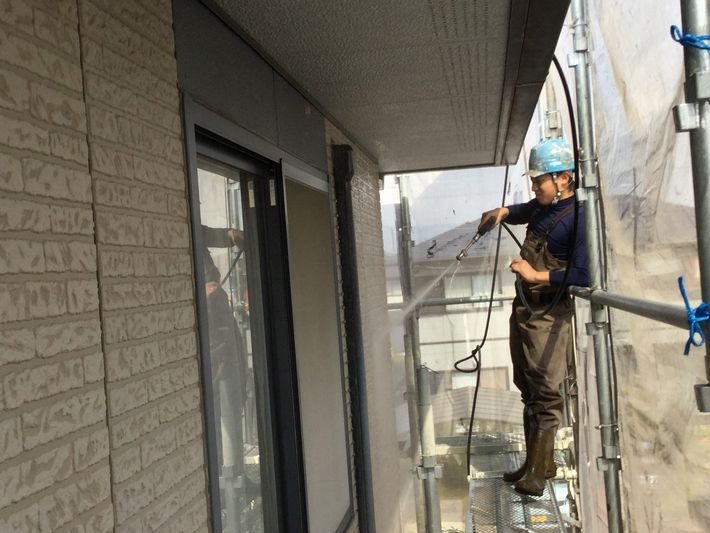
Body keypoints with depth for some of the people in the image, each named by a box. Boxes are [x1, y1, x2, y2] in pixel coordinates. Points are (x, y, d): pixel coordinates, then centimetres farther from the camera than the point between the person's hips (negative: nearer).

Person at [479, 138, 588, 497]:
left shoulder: (578, 218, -16)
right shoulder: (543, 205, 9)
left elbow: (583, 275, -24)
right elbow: (524, 211, 34)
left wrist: (536, 275, -20)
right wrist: (503, 212, 15)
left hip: (549, 314, -9)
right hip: (523, 307, 9)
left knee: (546, 393, -6)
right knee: (529, 390, 14)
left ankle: (537, 472, 0)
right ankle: (538, 462, 24)